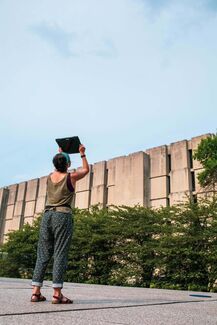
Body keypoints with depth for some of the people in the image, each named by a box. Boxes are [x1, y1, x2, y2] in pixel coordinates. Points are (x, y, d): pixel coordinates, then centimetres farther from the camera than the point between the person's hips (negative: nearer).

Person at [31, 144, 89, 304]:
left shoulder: (50, 177, 12)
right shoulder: (71, 177, 0)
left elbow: (59, 170, 37)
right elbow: (86, 169, 20)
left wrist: (60, 154, 48)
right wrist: (82, 154, 29)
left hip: (47, 215, 5)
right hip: (63, 216, -5)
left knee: (43, 254, 7)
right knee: (60, 254, -6)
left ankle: (36, 292, 7)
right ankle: (57, 294, -7)